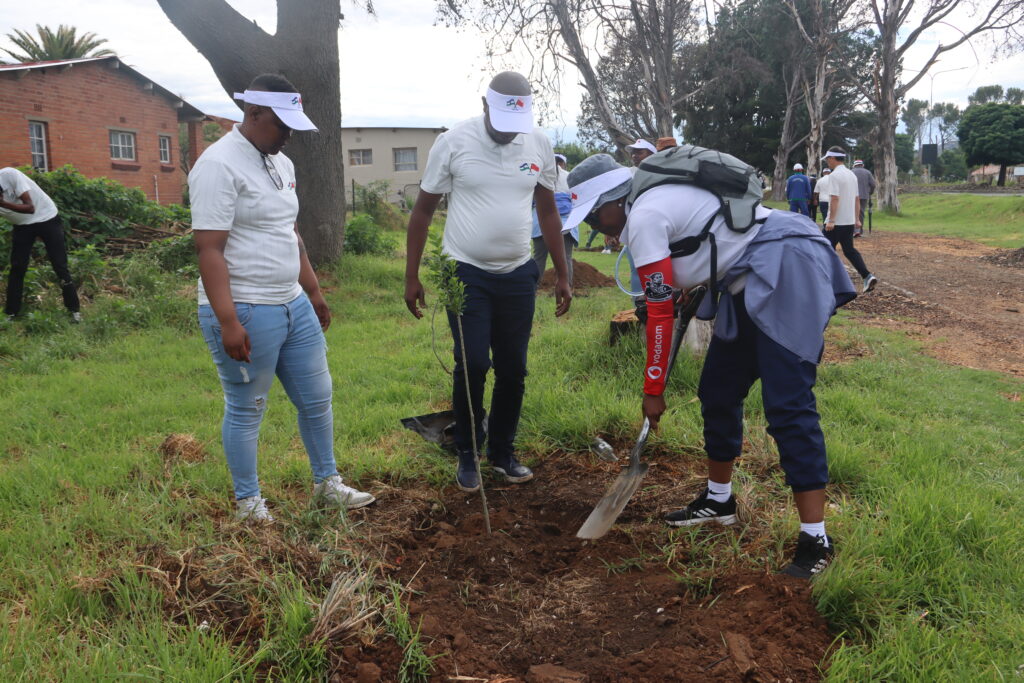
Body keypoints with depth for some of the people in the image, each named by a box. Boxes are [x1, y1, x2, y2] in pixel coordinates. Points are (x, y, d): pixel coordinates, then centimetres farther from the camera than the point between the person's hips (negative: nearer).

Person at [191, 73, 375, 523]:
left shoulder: (282, 163, 13)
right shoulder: (219, 165, -14)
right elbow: (209, 250, -19)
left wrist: (314, 291, 23)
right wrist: (228, 322, -25)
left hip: (294, 305, 8)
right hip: (246, 314, -8)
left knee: (317, 398, 15)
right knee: (246, 411, 7)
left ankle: (327, 482, 32)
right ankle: (247, 499, 25)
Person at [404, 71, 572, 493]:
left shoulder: (539, 145, 1)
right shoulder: (453, 142, -8)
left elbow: (548, 212, 12)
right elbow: (423, 211, -1)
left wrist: (562, 276, 10)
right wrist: (411, 277, -2)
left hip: (518, 275, 3)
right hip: (467, 275, -3)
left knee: (513, 369, 8)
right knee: (472, 365, -6)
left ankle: (503, 452, 26)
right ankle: (467, 455, 15)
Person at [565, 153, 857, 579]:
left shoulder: (642, 218, -16)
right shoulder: (655, 204, 13)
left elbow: (660, 311, -14)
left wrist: (653, 390, -7)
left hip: (787, 268, -10)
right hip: (750, 283, 10)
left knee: (787, 404, -14)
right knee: (719, 391, 14)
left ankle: (815, 540, -8)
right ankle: (719, 500, 30)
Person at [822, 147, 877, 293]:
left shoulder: (834, 175, -14)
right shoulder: (852, 174, 14)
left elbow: (834, 199, -21)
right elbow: (857, 199, 17)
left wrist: (831, 220, -22)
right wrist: (857, 219, 21)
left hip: (836, 222, -8)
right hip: (850, 221, 8)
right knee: (849, 250, 12)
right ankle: (867, 276, -2)